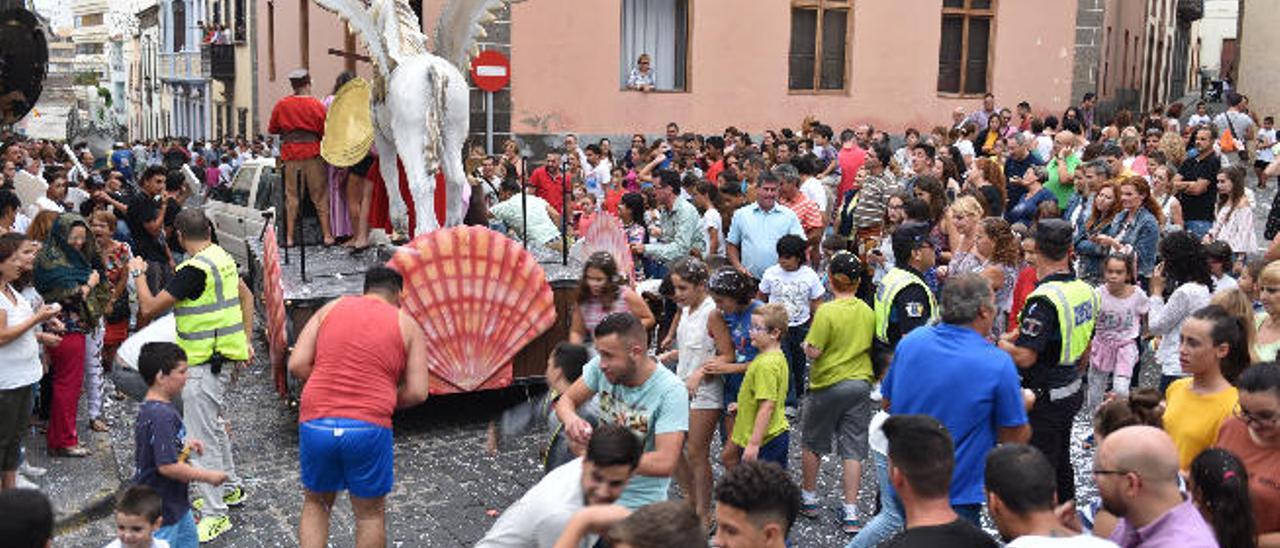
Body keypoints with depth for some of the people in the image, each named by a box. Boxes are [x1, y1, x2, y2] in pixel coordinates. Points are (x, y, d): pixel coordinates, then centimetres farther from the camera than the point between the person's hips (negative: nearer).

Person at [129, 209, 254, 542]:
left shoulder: (194, 269, -21)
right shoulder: (223, 258, 6)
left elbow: (149, 308, -18)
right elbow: (246, 296, 18)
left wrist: (138, 273, -2)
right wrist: (247, 340, 20)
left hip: (203, 364, -10)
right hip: (222, 357, 10)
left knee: (203, 438, -5)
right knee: (215, 425, 25)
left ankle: (215, 515, 0)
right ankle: (230, 489, 39)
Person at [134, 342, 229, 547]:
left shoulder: (151, 407, 3)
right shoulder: (162, 416, -29)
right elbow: (168, 466, -31)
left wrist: (185, 443, 9)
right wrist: (207, 476, -21)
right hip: (160, 508, -10)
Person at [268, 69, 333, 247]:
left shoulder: (281, 105, 3)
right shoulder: (317, 105, -4)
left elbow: (272, 129, 11)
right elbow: (324, 131, -4)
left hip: (291, 154, 2)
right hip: (313, 153, -2)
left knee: (292, 196, 8)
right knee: (320, 195, 4)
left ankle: (289, 237, 8)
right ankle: (327, 235, 2)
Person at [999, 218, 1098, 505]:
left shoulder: (1043, 299, -24)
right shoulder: (1086, 291, 3)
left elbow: (1024, 357, -26)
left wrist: (1003, 342, -8)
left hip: (1045, 398, -9)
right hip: (1072, 390, 9)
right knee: (1061, 463, 21)